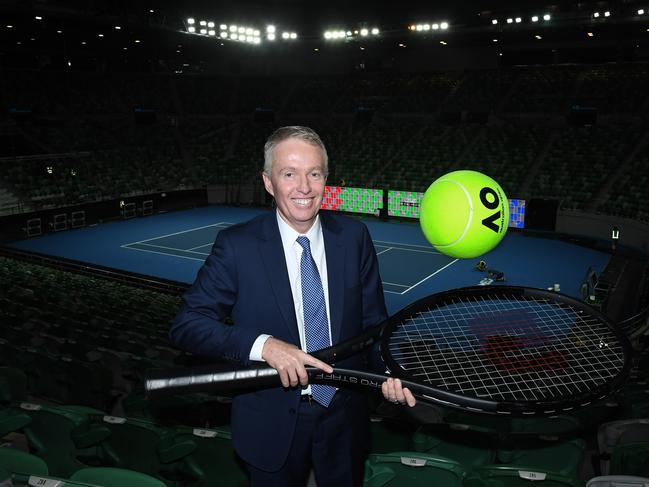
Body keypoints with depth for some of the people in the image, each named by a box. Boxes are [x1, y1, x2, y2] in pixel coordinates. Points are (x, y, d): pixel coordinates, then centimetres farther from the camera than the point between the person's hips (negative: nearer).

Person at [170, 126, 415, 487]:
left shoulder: (354, 236, -6)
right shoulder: (237, 245, -15)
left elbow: (372, 319, 1)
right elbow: (187, 325, -16)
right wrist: (263, 345, -30)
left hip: (345, 418, 3)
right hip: (271, 425, -2)